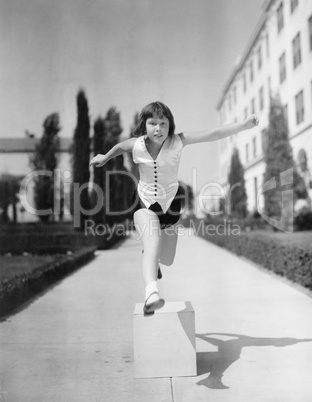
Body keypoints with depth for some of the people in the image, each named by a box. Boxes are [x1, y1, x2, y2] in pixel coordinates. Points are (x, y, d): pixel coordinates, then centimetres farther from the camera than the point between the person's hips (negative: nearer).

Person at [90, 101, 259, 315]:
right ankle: (151, 294, -39)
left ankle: (150, 255, 50)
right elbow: (120, 147, 8)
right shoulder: (137, 145, -16)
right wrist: (104, 158, 26)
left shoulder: (177, 141, -18)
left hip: (171, 203, 2)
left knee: (167, 260, 15)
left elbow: (213, 134, -25)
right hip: (146, 203, -2)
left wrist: (245, 125, -33)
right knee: (152, 246, -31)